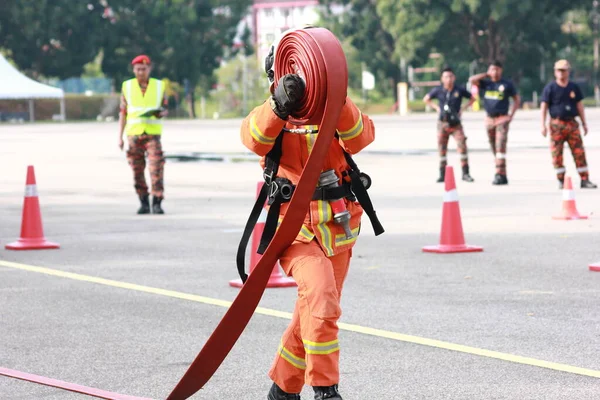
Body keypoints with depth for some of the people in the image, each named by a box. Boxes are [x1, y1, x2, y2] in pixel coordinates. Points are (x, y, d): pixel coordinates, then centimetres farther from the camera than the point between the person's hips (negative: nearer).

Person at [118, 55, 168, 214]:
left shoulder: (159, 86, 5)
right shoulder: (127, 87, 6)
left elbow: (165, 109, 13)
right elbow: (123, 113, 8)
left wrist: (162, 113, -13)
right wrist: (120, 137, 3)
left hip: (153, 133, -1)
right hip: (134, 134, 1)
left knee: (156, 170, -11)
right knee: (137, 171, 1)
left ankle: (157, 204, -8)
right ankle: (144, 203, 13)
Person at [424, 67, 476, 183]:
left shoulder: (460, 90, -2)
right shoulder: (438, 91, -1)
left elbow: (472, 98, 12)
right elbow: (426, 99, 15)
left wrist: (463, 109, 1)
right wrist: (436, 107, 3)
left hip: (456, 124, -1)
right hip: (443, 124, 1)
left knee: (462, 146, -13)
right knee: (442, 149, 4)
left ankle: (465, 173, -8)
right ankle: (442, 174, 13)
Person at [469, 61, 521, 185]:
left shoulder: (507, 84, 1)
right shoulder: (486, 83, 8)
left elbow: (517, 99, 6)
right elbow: (472, 80, -5)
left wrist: (511, 115, -4)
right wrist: (486, 74, 0)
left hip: (502, 118, -4)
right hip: (489, 118, 4)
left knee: (500, 146, -15)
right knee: (494, 148, 7)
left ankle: (500, 174, -19)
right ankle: (502, 175, 16)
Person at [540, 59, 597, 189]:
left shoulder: (574, 87, 11)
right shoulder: (550, 88, 0)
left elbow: (579, 105, 15)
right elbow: (544, 107, -2)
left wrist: (584, 123, 11)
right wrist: (543, 125, -10)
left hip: (572, 123, 3)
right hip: (557, 124, -3)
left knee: (579, 152, -2)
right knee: (557, 153, -3)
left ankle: (585, 180, 1)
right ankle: (561, 180, 7)